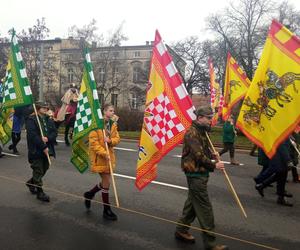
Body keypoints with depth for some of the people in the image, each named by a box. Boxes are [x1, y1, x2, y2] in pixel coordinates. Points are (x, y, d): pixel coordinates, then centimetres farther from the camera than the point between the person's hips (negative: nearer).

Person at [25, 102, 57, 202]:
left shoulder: (49, 120, 12)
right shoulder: (31, 120, -8)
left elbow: (54, 132, 5)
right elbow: (32, 135, -17)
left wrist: (47, 138, -16)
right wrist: (43, 147, -20)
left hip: (47, 149, 7)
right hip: (36, 150, -6)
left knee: (44, 169, 16)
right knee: (38, 171, -1)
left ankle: (31, 182, 40)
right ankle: (40, 192, 8)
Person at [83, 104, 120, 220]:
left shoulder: (113, 124, 8)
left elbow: (117, 138, 7)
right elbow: (93, 141, -17)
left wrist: (110, 140, -15)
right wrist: (104, 153, -22)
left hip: (109, 156, 7)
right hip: (99, 157, -7)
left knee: (105, 181, 14)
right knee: (106, 183, -2)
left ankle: (89, 194, 39)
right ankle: (107, 210, 12)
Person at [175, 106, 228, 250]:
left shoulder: (201, 132, 14)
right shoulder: (192, 133, -18)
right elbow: (199, 155, -24)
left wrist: (212, 155, 4)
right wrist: (214, 165, -16)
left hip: (200, 173, 10)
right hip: (195, 174, -10)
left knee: (192, 203, 18)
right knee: (204, 208, -5)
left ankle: (181, 230, 32)